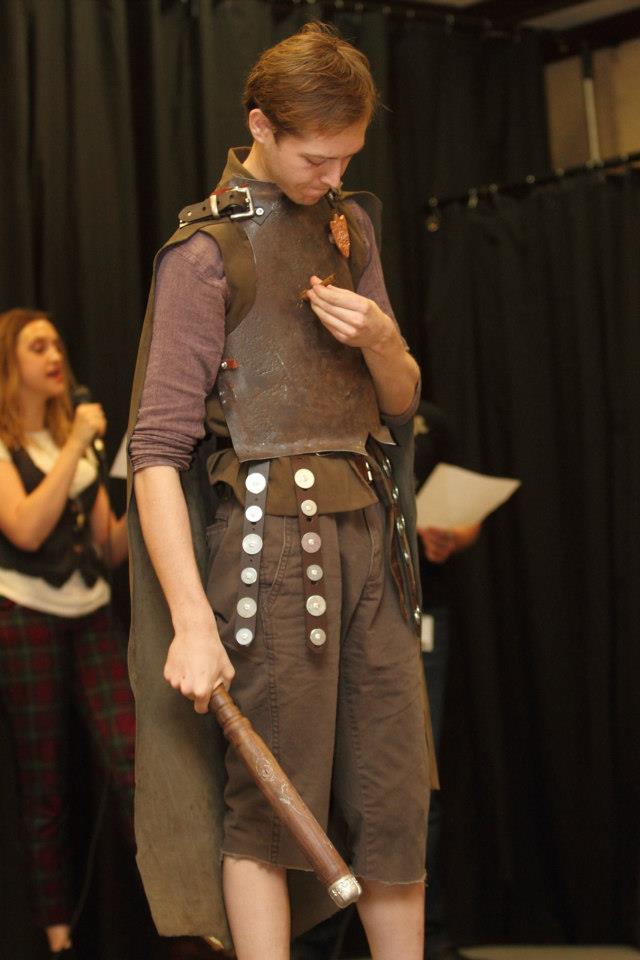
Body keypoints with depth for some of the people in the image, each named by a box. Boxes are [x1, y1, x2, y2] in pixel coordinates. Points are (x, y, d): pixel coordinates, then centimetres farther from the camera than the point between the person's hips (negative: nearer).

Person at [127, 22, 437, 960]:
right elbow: (158, 448, -11)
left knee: (395, 792, 7)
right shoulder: (207, 253, -5)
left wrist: (381, 340, -4)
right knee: (270, 803, -4)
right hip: (270, 531, -6)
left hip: (368, 531, 6)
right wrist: (191, 619, -19)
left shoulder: (351, 225, 16)